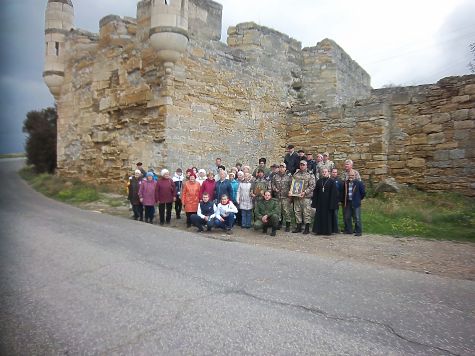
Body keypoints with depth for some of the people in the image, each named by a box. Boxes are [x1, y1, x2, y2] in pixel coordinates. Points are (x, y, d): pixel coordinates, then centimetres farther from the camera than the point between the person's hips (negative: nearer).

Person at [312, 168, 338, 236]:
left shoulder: (331, 181, -2)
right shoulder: (319, 181, 8)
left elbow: (333, 193, -6)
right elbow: (315, 192, 9)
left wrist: (332, 204, -11)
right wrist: (315, 202, 3)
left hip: (328, 202, -3)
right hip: (320, 202, 4)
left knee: (328, 216, 2)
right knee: (319, 216, 5)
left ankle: (328, 230, 11)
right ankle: (319, 230, 13)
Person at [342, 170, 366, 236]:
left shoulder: (359, 183, -6)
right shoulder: (346, 183, 7)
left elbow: (363, 193, -1)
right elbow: (344, 192, 20)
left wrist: (358, 199, 3)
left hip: (355, 203, -5)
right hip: (347, 203, 5)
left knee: (357, 218, -3)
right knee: (347, 217, 10)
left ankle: (358, 231, 5)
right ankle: (349, 230, 22)